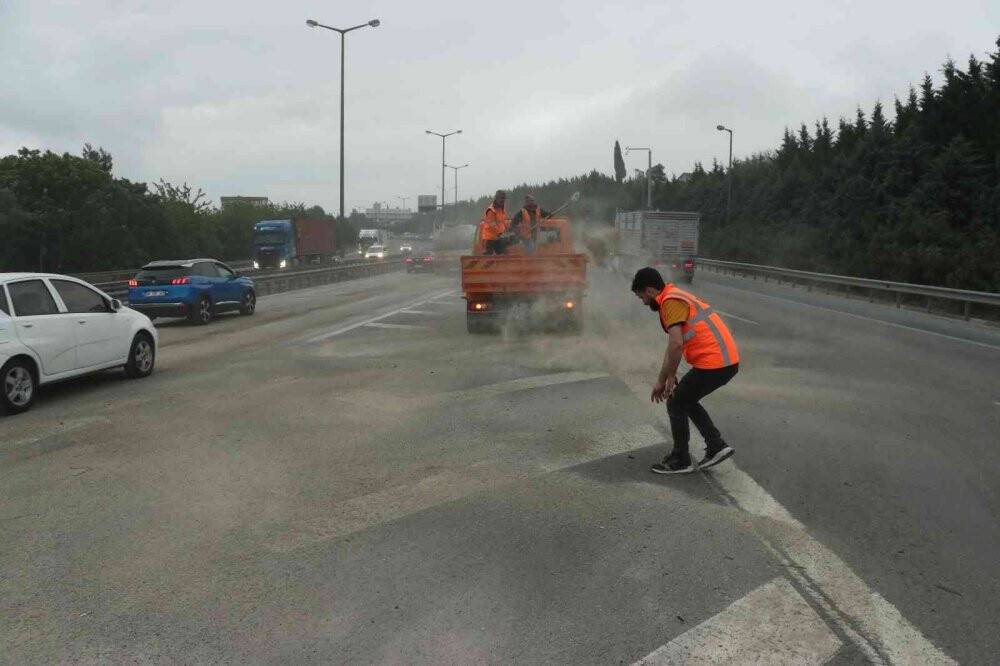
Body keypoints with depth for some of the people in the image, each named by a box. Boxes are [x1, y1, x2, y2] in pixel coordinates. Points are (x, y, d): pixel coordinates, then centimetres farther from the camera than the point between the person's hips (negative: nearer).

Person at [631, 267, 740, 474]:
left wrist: (661, 381, -13)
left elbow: (676, 345, -22)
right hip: (727, 361, 10)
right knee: (686, 400, 24)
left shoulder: (670, 302, -12)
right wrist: (671, 376, 23)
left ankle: (680, 460, 16)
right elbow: (677, 344, 25)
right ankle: (716, 446, 21)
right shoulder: (677, 297, 20)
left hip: (713, 363, -10)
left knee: (676, 404, 5)